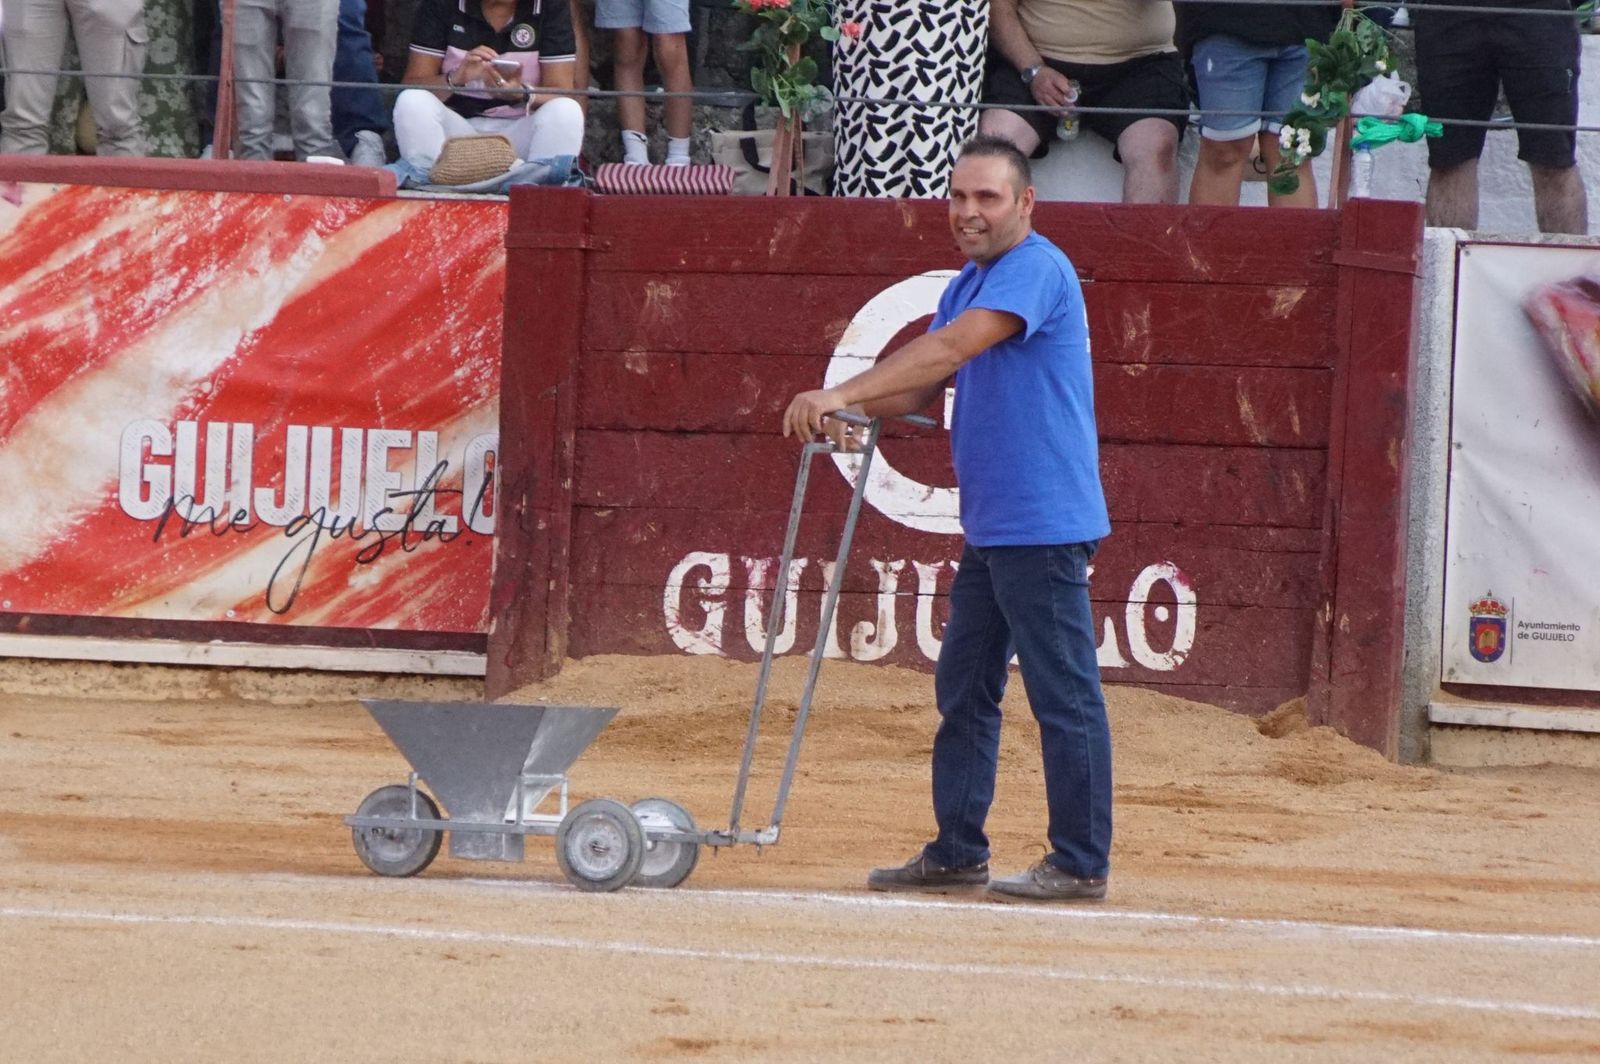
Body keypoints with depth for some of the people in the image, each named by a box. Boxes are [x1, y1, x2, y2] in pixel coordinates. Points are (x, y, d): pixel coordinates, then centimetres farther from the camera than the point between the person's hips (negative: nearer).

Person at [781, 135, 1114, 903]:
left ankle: (1081, 864, -1)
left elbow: (950, 349, -24)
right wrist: (852, 410, -6)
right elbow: (926, 382, 14)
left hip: (1044, 524, -10)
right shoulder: (971, 285, 17)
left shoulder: (1036, 269, -13)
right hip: (989, 526, 10)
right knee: (964, 692, 13)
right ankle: (957, 853, 19)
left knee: (1064, 696, -5)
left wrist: (842, 394, -28)